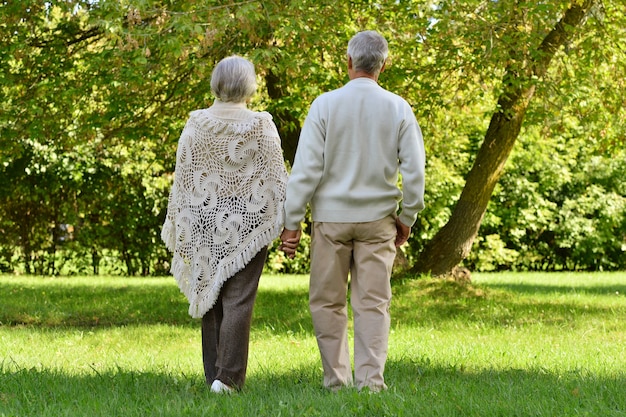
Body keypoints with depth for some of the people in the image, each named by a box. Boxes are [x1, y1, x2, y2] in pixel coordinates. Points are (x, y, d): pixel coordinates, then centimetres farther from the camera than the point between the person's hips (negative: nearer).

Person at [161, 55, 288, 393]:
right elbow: (277, 178, -4)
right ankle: (228, 376, -10)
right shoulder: (260, 125, -7)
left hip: (205, 223, 3)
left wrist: (177, 226, 13)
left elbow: (181, 179, 4)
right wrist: (289, 223, 3)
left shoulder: (196, 125, -1)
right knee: (238, 299, -3)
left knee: (210, 294, 10)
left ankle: (213, 374, 13)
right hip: (247, 223, -2)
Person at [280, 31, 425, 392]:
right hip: (378, 218, 2)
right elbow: (414, 170, -1)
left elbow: (306, 168, -8)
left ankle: (337, 379, 11)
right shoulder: (398, 109, -1)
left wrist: (292, 221, -3)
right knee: (373, 303, 5)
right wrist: (407, 217, 12)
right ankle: (371, 378, -3)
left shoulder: (325, 105, -7)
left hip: (332, 217, -1)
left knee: (328, 302, 9)